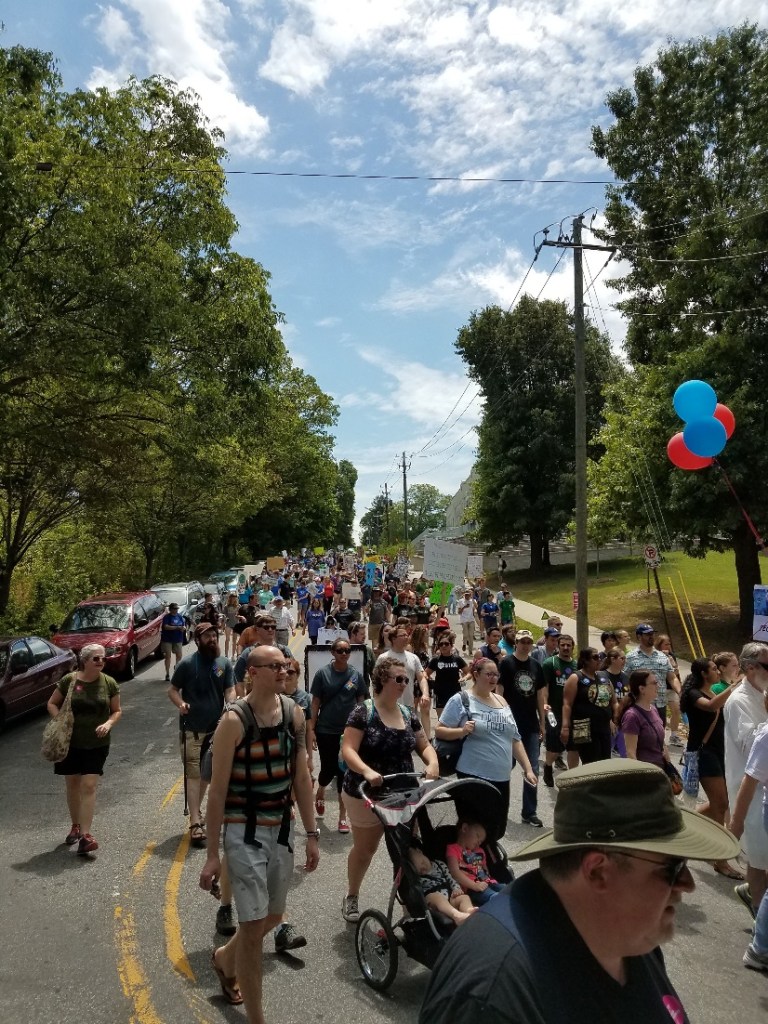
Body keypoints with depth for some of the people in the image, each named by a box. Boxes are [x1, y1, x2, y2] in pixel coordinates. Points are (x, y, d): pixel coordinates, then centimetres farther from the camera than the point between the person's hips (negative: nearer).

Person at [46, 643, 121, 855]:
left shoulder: (109, 683, -5)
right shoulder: (69, 680, -7)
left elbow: (117, 710, 4)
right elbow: (52, 704, 4)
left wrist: (108, 724, -15)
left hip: (97, 744, -1)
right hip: (70, 742, 1)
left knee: (89, 786, -7)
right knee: (73, 785, 14)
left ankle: (85, 835, -5)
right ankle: (75, 826, 35)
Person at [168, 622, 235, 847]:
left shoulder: (224, 663, 1)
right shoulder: (187, 663, -8)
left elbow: (230, 690, -3)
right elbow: (172, 690, -3)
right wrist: (180, 704, -23)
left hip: (216, 727, 4)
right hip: (192, 728, -4)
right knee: (194, 774, -4)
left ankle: (196, 811, 37)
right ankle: (195, 824, -2)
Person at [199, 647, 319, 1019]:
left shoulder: (294, 713, -2)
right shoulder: (234, 721, -18)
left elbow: (301, 777, 5)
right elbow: (218, 790, -13)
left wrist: (311, 834, 6)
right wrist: (212, 855, -11)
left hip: (282, 827, 6)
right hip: (245, 832, -6)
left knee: (273, 917, 20)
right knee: (254, 926, 0)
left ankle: (224, 958, 50)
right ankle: (255, 1016, 22)